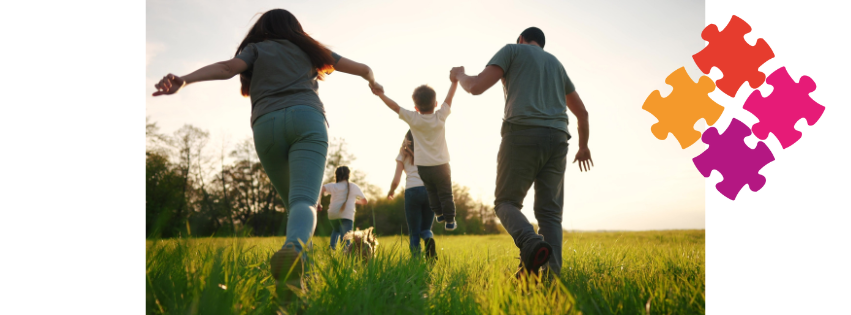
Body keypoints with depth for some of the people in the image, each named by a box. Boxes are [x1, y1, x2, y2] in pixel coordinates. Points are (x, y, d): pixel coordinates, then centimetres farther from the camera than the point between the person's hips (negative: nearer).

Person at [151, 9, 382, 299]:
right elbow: (361, 68, 34)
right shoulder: (309, 48, 30)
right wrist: (373, 83, 56)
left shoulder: (256, 49, 25)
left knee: (293, 202, 20)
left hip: (267, 125, 1)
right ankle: (293, 250, -51)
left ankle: (299, 266, 7)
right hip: (307, 119, -1)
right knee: (303, 202, -20)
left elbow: (228, 67, 2)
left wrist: (184, 80, -12)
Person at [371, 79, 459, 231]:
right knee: (445, 194, 9)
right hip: (441, 165, -1)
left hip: (422, 166, 1)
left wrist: (380, 94, 1)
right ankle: (450, 220, 13)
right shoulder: (440, 117, -10)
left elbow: (395, 106, -6)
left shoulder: (413, 119, -11)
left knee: (431, 191, 22)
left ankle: (438, 213, 24)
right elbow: (449, 99, 0)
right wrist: (455, 82, 12)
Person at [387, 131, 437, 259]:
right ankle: (429, 240, -18)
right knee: (425, 228, 16)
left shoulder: (403, 155, 14)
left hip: (412, 191, -2)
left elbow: (396, 180, 6)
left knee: (414, 233, 7)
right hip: (430, 190, 2)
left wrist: (391, 191, 25)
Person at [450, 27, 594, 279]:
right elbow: (582, 112, 33)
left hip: (522, 135, -4)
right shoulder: (556, 64, 30)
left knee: (506, 203, 5)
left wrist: (460, 76, 23)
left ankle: (531, 243, -26)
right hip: (556, 140, 5)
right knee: (549, 213, 5)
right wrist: (584, 146, 48)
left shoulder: (512, 50, 13)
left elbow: (476, 86, 0)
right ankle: (551, 277, -14)